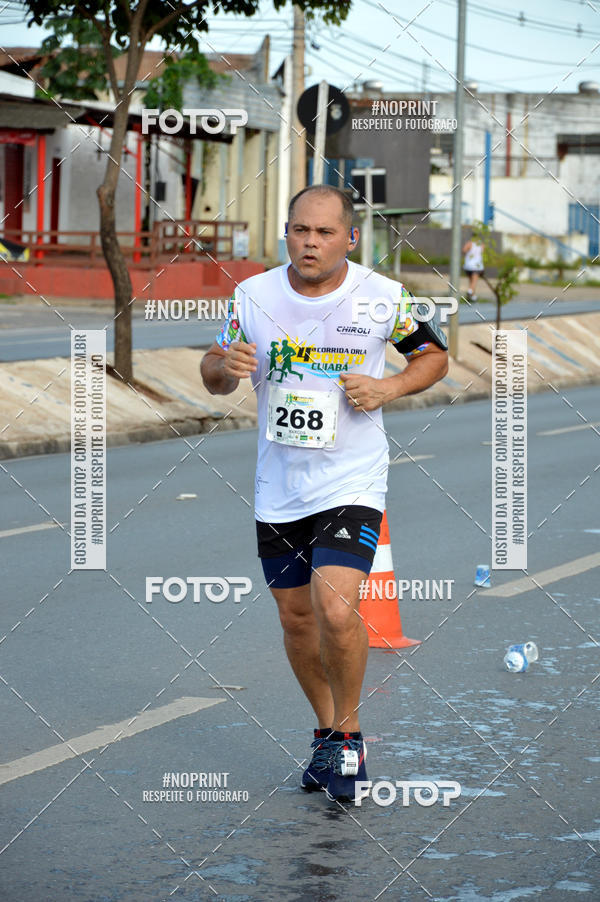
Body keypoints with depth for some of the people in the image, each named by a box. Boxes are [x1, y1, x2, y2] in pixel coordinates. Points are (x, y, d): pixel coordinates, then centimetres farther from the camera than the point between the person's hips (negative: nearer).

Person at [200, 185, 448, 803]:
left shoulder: (383, 297, -7)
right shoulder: (253, 296, -3)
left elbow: (434, 356, 8)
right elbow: (213, 375, 10)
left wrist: (390, 388, -11)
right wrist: (226, 366, -14)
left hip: (351, 484, -3)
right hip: (278, 489, 4)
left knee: (336, 611, -19)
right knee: (296, 619, 12)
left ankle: (349, 731, 4)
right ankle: (327, 730, 34)